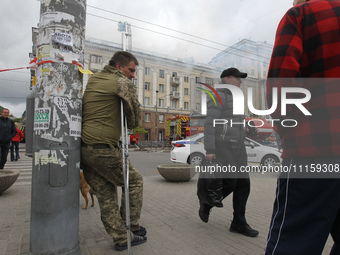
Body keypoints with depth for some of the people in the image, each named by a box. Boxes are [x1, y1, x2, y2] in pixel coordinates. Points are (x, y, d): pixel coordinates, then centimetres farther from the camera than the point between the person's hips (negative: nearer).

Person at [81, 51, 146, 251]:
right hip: (104, 149, -8)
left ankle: (121, 239, 23)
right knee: (134, 181, 11)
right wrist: (131, 124, 16)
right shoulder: (123, 83, -7)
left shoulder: (93, 79, 18)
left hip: (83, 149, 8)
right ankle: (132, 227, 20)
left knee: (106, 195, 13)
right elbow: (135, 119, -4)